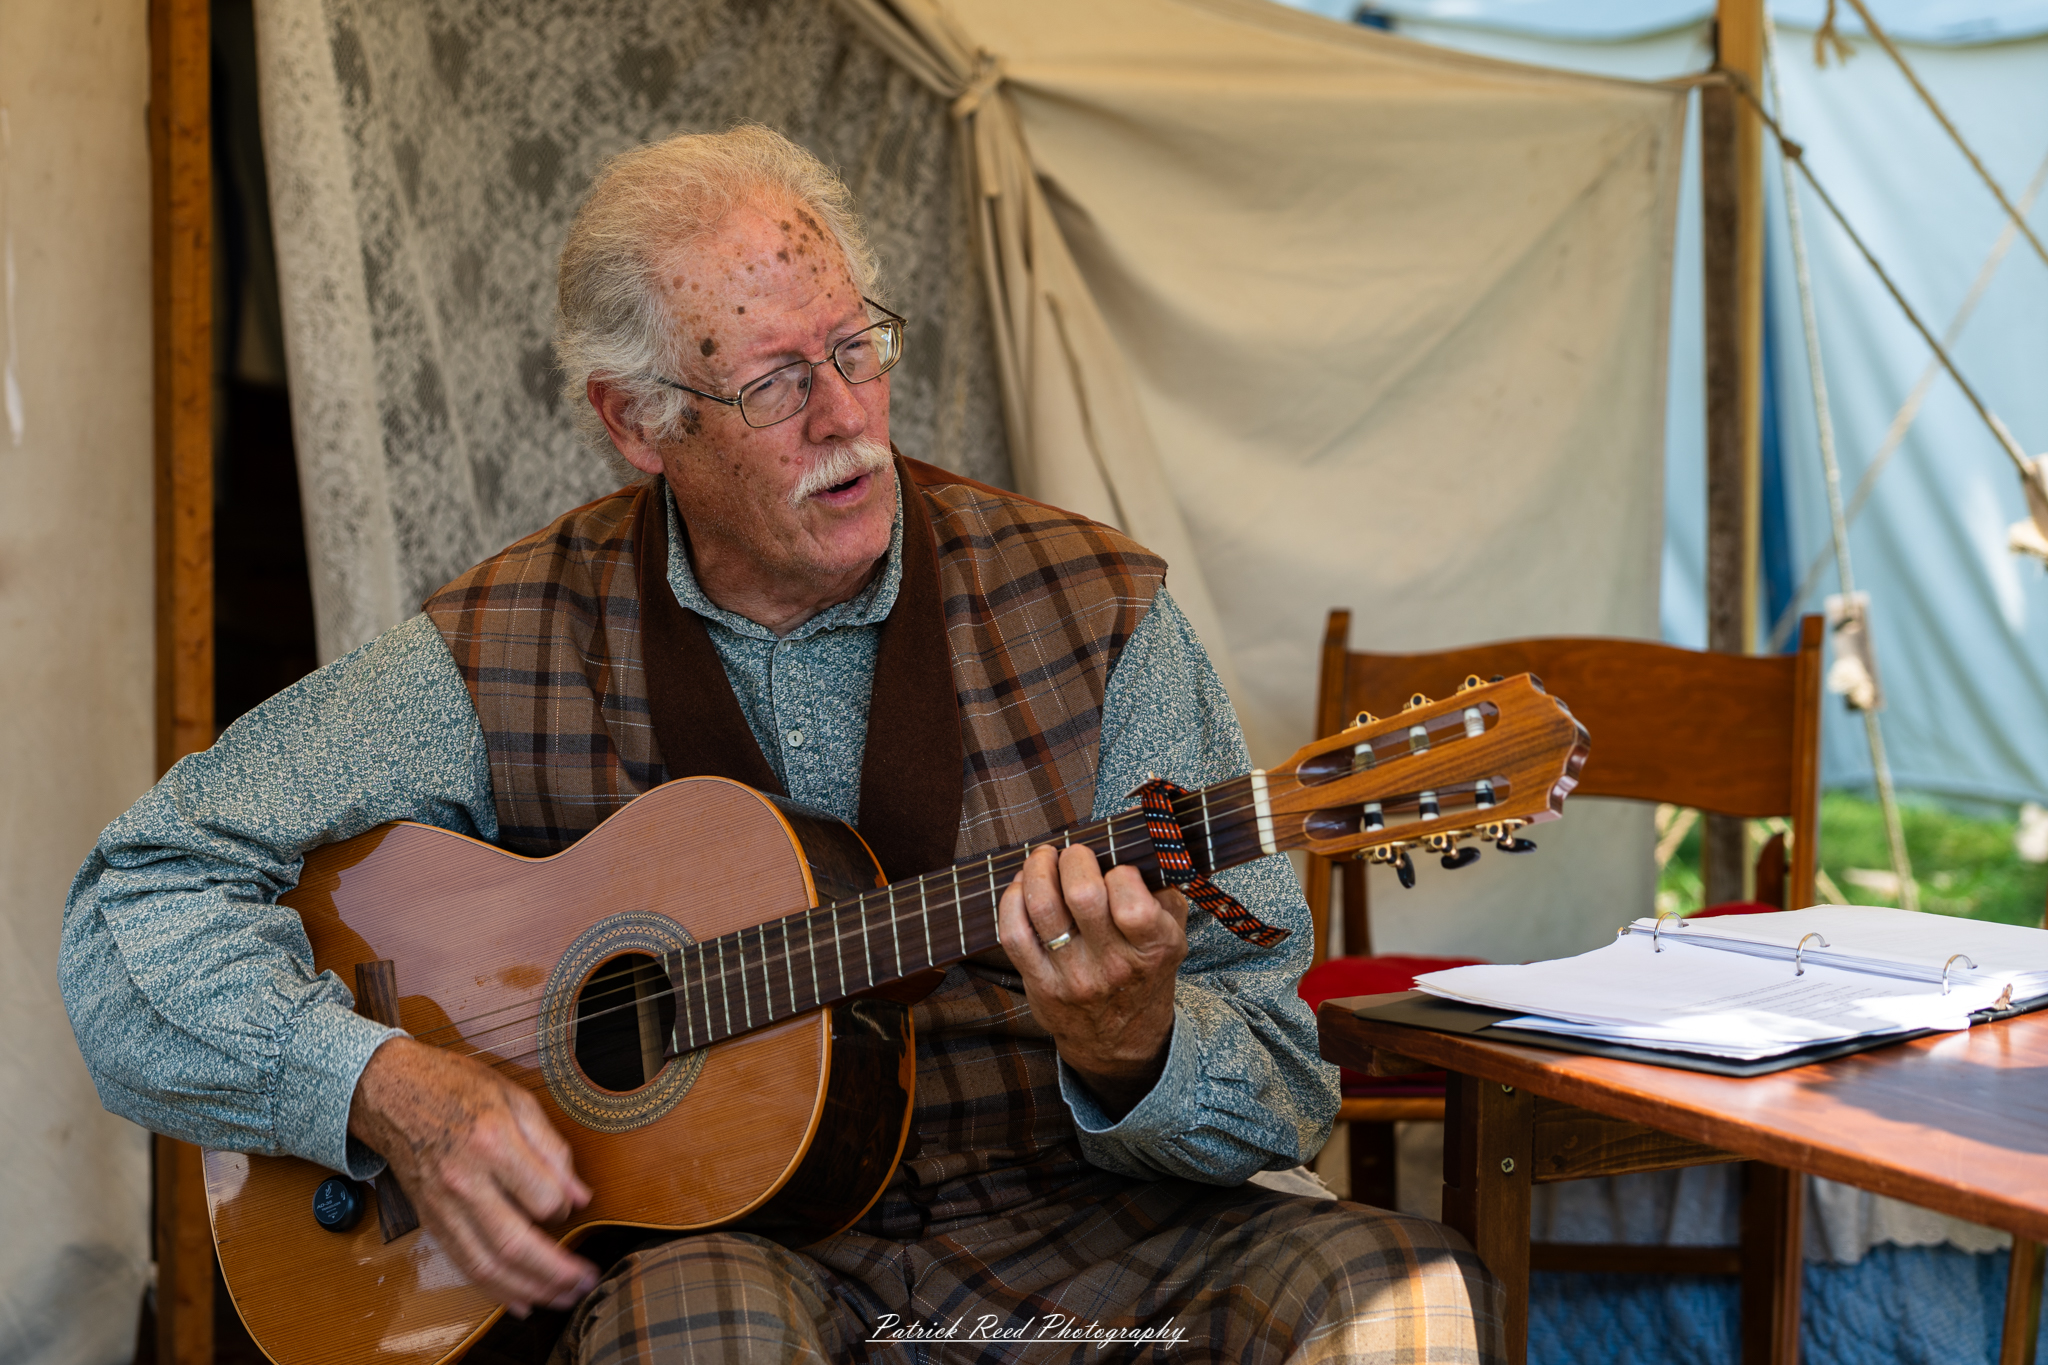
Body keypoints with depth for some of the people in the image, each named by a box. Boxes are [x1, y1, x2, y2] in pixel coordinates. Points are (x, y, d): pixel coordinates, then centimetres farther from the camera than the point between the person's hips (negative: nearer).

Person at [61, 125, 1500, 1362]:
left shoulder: (1088, 610, 0)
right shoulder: (510, 654, -1)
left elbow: (1274, 1094, -1)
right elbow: (145, 897, 2)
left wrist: (1126, 1043, -25)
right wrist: (391, 1088, -15)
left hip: (1053, 1224, 3)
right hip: (692, 1229, -2)